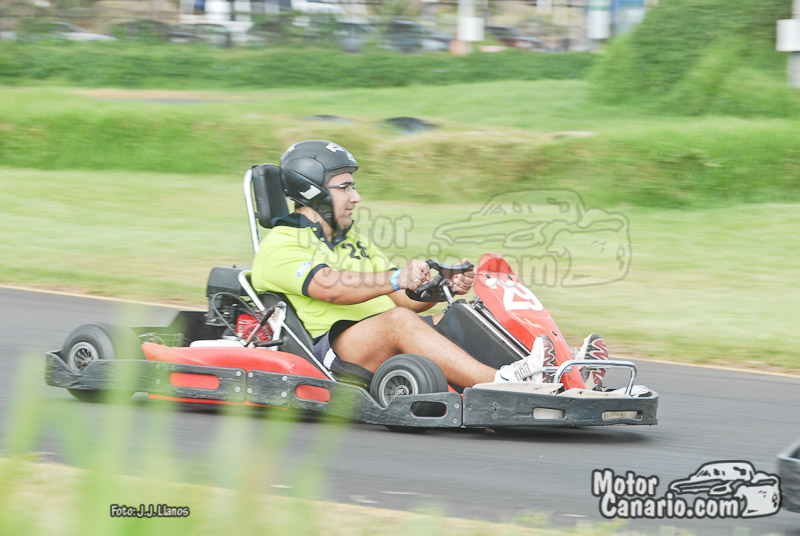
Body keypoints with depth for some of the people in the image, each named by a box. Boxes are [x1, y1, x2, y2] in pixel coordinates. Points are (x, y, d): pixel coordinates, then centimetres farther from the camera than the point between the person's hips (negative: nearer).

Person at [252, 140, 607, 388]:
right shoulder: (280, 246, -1)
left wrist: (445, 288, -2)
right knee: (398, 321, -33)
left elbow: (407, 299, 19)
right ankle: (501, 383, -50)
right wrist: (397, 279, -33)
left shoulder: (355, 243, 28)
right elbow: (329, 286, -21)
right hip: (330, 346, -8)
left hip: (389, 351, 8)